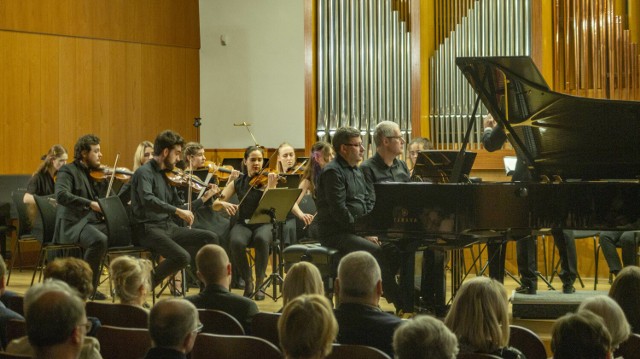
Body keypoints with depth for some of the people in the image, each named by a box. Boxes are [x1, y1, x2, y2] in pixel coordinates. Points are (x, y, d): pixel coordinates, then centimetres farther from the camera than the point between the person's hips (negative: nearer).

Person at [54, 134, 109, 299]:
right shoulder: (68, 171, -3)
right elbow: (61, 196, -22)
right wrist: (90, 204, -30)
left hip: (96, 222, 7)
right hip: (74, 224, -7)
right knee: (100, 240, -35)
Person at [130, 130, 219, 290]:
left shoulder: (167, 175, 17)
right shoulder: (144, 173, -9)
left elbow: (179, 207, 20)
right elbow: (147, 200, -30)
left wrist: (204, 198, 15)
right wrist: (177, 210, -34)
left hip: (168, 227, 8)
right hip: (148, 229, -8)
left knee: (210, 238, -4)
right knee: (182, 257, -29)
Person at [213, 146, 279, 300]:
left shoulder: (268, 180, 3)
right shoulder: (237, 183, 9)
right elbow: (215, 206, 6)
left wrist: (270, 187, -25)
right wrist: (224, 203, -16)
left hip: (264, 223, -1)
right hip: (243, 224, 1)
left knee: (261, 239, -38)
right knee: (236, 242, -34)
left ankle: (259, 284, -21)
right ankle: (248, 283, -11)